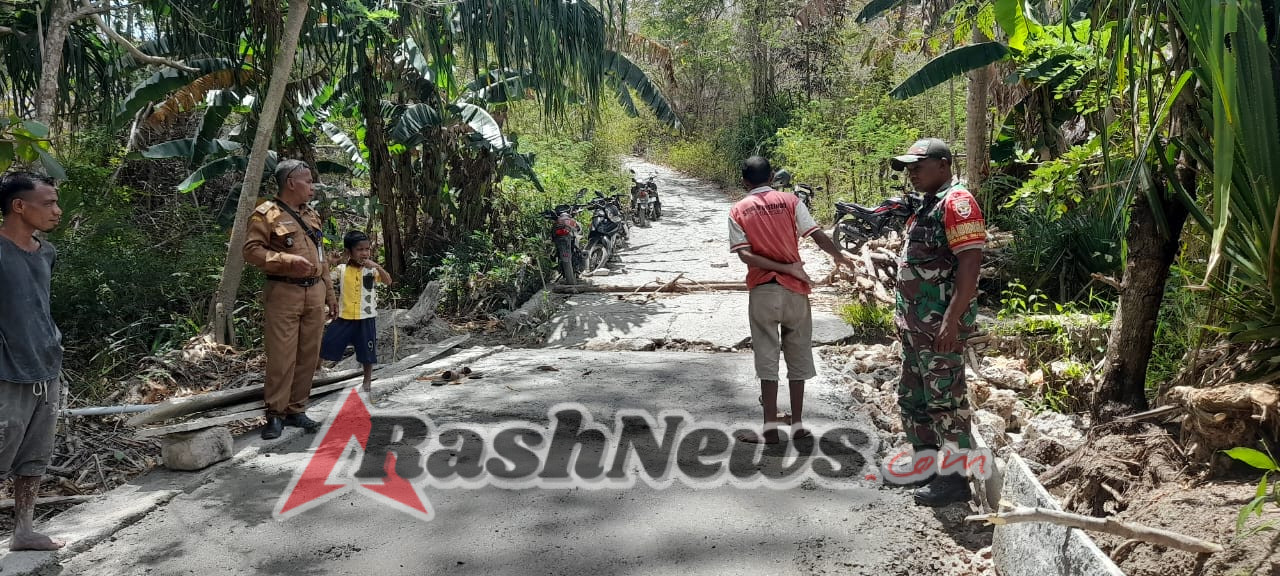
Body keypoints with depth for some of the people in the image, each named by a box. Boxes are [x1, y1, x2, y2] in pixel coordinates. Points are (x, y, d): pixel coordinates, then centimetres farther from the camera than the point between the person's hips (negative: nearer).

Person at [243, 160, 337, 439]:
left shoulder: (312, 215, 18)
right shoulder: (266, 214, -4)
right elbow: (252, 250, -11)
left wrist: (329, 293, 19)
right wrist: (287, 260, -21)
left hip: (314, 294, 7)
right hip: (284, 294, -7)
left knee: (309, 355, 7)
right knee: (281, 357, -6)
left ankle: (296, 410, 18)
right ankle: (275, 414, 5)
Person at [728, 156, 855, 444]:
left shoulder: (738, 211, 3)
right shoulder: (790, 201, 2)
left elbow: (745, 255, -10)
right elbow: (819, 236, -6)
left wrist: (788, 268, -10)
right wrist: (839, 257, 12)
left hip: (762, 291, -1)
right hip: (794, 290, 1)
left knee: (767, 359, 3)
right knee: (798, 358, 10)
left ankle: (771, 428, 4)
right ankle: (797, 424, 16)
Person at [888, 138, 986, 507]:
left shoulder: (957, 202, -14)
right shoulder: (927, 205, 17)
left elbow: (970, 264, -22)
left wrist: (952, 320, -26)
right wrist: (904, 314, 22)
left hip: (941, 325, -10)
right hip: (916, 323, 10)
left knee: (945, 400, -3)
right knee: (912, 396, 17)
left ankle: (955, 479, 7)